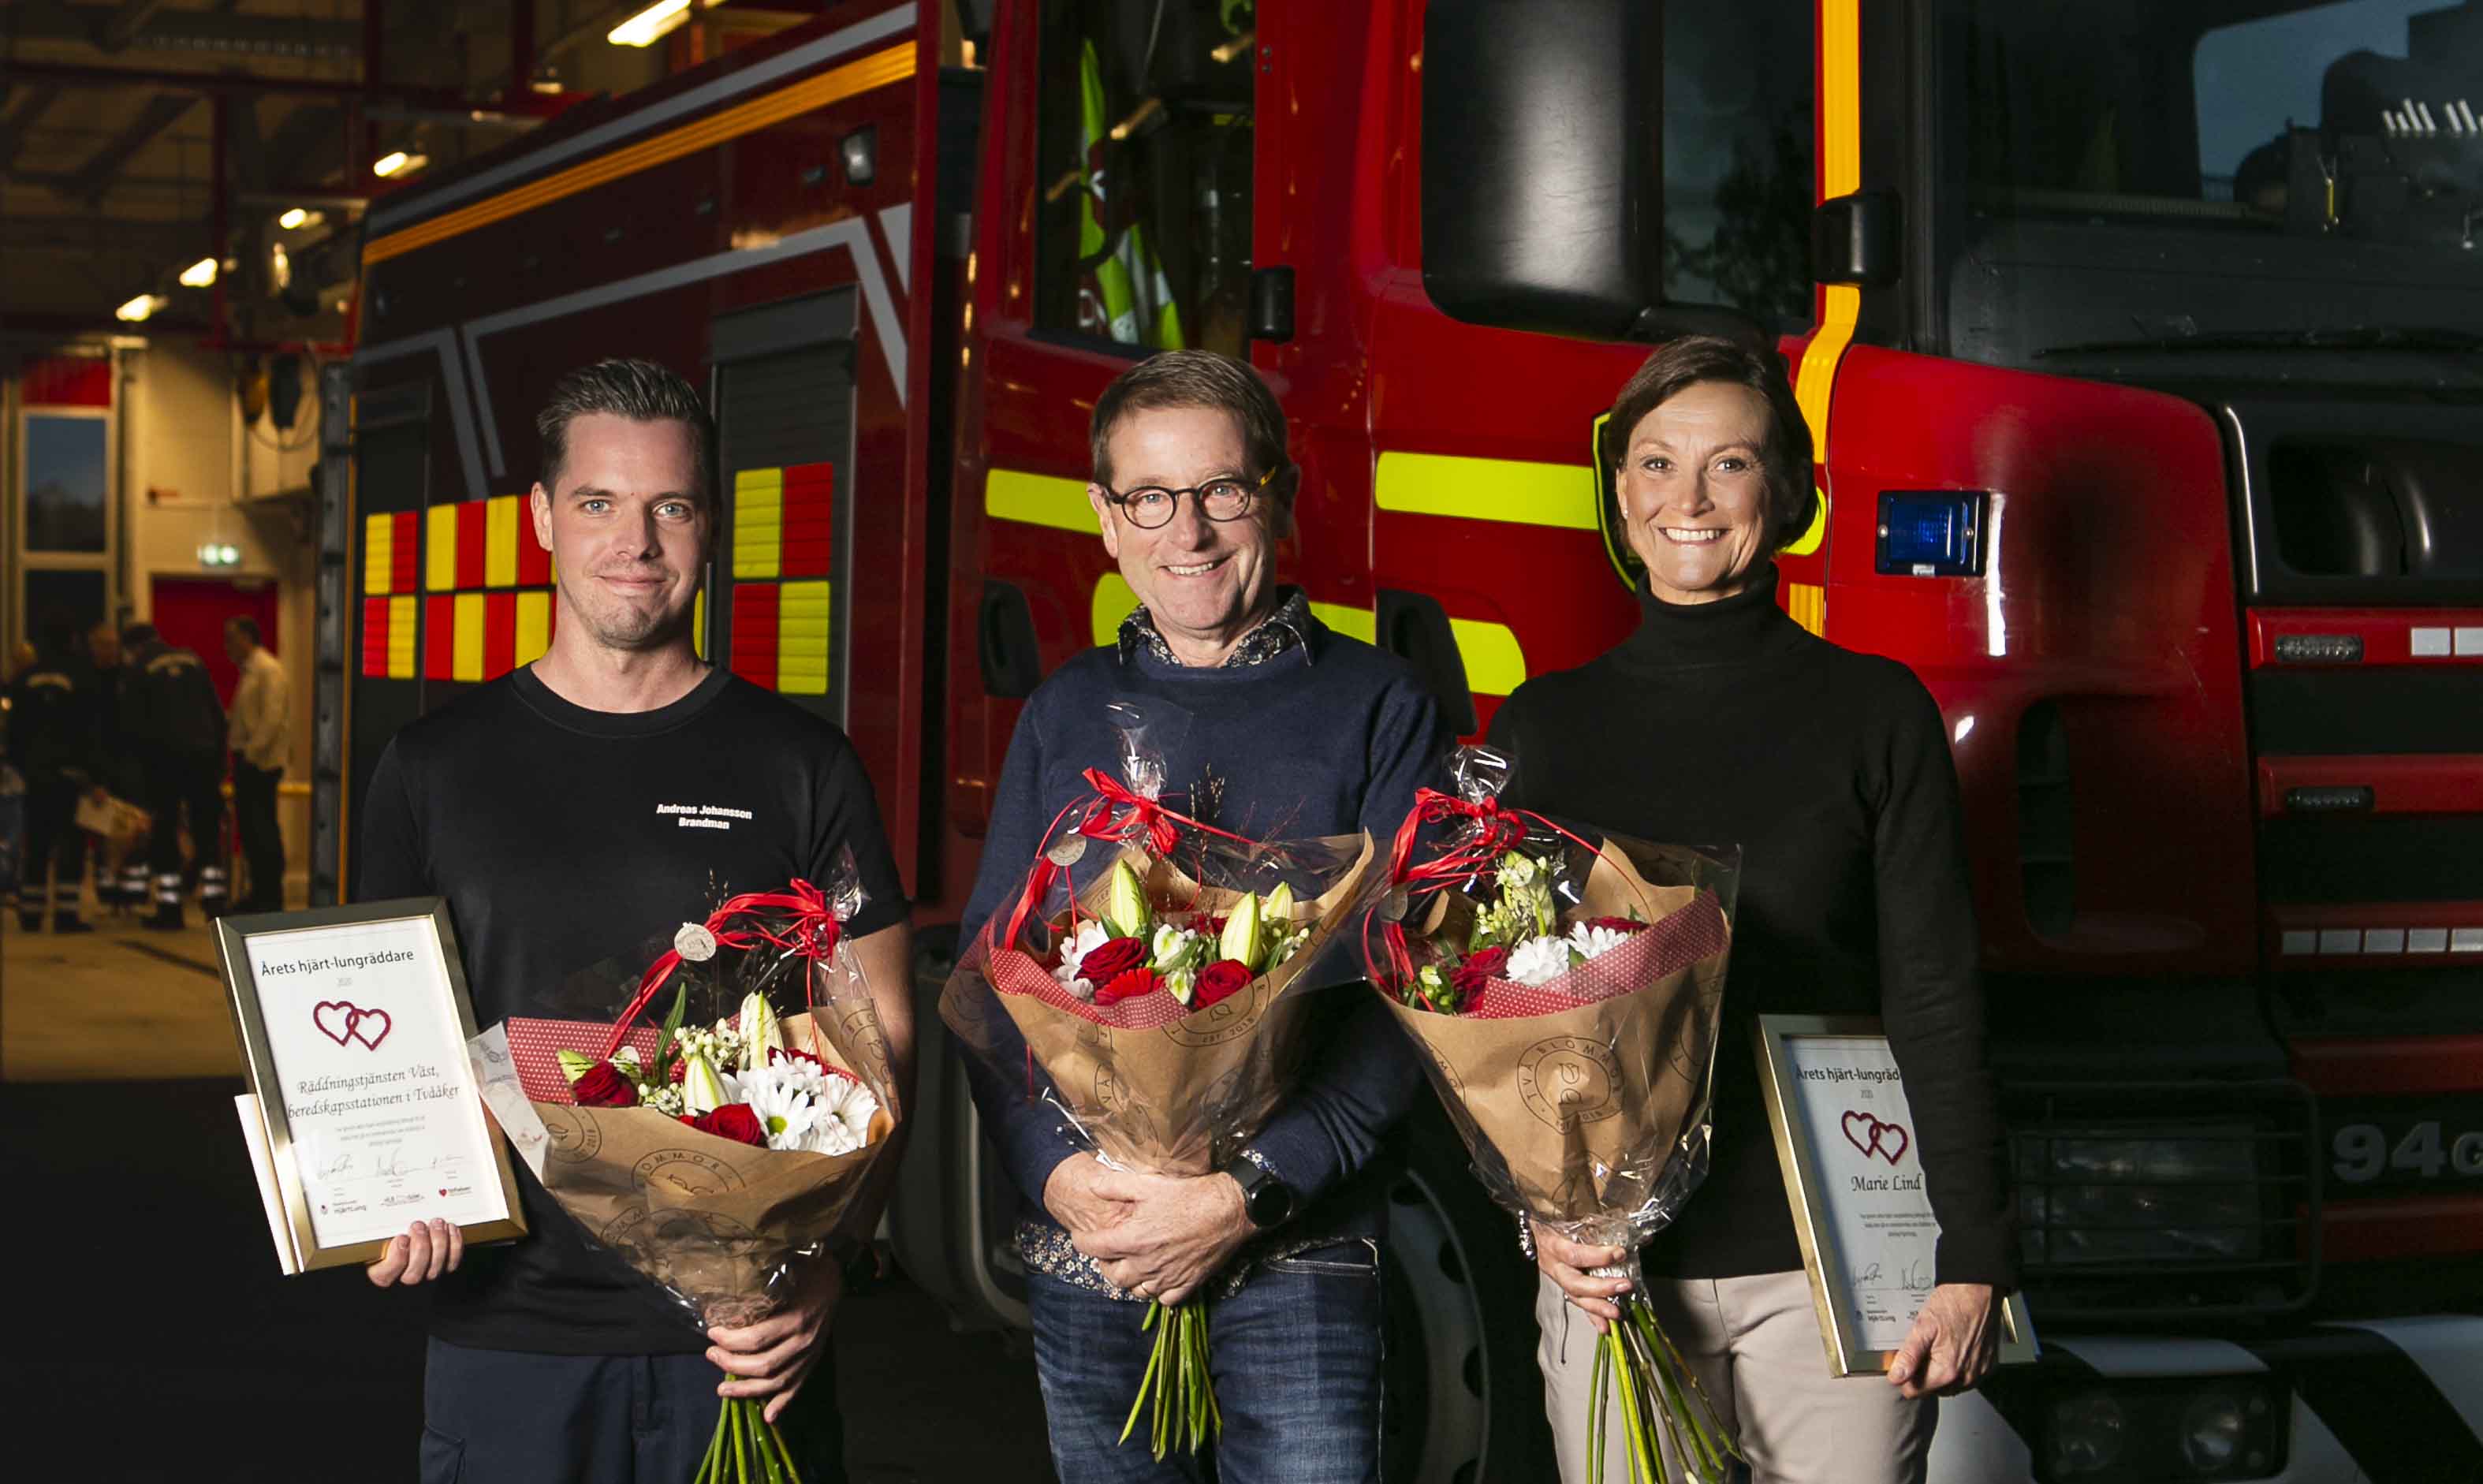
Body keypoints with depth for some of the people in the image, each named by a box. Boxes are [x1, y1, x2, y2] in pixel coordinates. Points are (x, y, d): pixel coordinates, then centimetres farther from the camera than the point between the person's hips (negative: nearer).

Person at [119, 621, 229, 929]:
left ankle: (169, 909, 0)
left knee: (164, 833, 3)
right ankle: (214, 901, 4)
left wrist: (141, 758, 10)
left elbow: (131, 723, -4)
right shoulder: (192, 661, 11)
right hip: (203, 754, 3)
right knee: (207, 829, 9)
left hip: (164, 759, -3)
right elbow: (217, 714, 10)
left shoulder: (139, 670, -1)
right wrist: (219, 759, 12)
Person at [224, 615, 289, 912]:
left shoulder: (268, 670, -11)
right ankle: (261, 892, 15)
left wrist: (252, 753, -21)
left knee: (262, 829, -8)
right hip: (248, 759, 9)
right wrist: (240, 754, 12)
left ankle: (271, 897, -5)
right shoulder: (248, 670, 18)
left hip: (259, 762, -9)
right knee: (249, 826, 10)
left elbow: (272, 717, -19)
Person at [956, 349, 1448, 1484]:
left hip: (1296, 1251, -3)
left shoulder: (1377, 709, 0)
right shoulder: (1064, 715, 11)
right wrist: (1055, 1170, -8)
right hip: (1082, 1257, 3)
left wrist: (1251, 1193, -16)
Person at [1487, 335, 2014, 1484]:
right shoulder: (1542, 729, 8)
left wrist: (1971, 1261, -5)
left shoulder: (1875, 713, 3)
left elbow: (1937, 1002, 0)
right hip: (1615, 1260, 2)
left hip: (1832, 1262, -1)